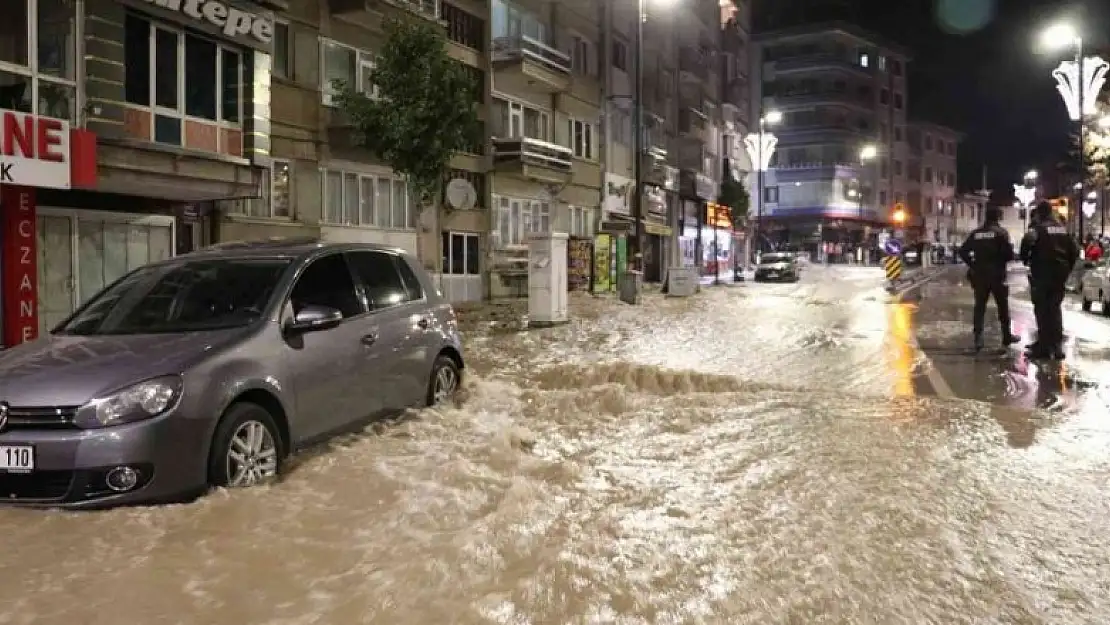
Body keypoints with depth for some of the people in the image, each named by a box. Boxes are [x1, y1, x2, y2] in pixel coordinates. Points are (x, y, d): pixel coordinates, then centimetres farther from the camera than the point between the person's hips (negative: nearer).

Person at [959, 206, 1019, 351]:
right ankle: (1007, 336, 19)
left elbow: (963, 251, 3)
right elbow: (1009, 253, -14)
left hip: (979, 275, 3)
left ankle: (978, 338, -1)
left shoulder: (976, 233, 5)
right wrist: (1003, 260, 6)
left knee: (980, 306, 6)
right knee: (1002, 306, 10)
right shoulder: (1001, 232, -8)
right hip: (997, 275, -3)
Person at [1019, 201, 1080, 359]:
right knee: (1055, 308, 15)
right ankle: (1057, 344, 16)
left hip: (1042, 274, -6)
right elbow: (1075, 250, 13)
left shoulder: (1038, 228, -7)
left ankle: (1044, 346, 0)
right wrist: (1067, 267, 19)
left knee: (1042, 309, -1)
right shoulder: (1063, 229, 14)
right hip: (1060, 274, 6)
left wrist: (1025, 259, -9)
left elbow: (1027, 242, -26)